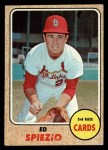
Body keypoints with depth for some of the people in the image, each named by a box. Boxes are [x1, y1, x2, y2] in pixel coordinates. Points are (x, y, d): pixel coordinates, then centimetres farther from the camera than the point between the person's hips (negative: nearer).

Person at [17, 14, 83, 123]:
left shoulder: (75, 58, -33)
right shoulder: (34, 54, -33)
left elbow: (70, 88, -21)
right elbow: (29, 84, -23)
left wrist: (58, 107, -39)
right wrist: (34, 101, -46)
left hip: (63, 87, 0)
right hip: (41, 86, 0)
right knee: (25, 118, -10)